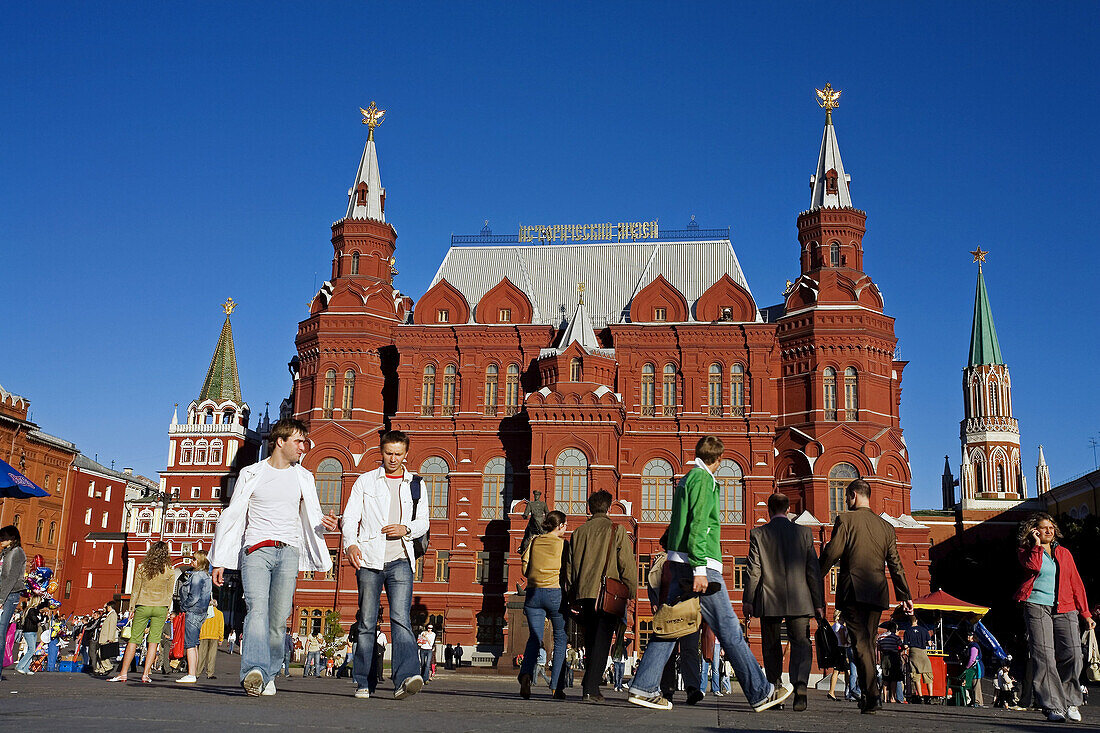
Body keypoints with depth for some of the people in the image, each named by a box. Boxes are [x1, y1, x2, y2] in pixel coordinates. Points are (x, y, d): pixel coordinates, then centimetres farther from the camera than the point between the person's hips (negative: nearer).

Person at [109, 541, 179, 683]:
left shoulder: (142, 567, -2)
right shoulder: (170, 570, -3)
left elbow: (135, 590, 2)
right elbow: (169, 593, 3)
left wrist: (132, 607, 11)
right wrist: (167, 610, 11)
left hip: (143, 606, 0)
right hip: (161, 608, 0)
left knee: (133, 640, 5)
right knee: (153, 640, 3)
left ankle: (123, 673, 5)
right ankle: (145, 674, 1)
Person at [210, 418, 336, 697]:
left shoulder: (303, 478, 16)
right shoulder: (251, 474, 9)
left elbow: (311, 519, 21)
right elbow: (232, 516, 10)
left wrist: (324, 523, -4)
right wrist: (220, 561, 6)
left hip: (288, 552, 2)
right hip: (256, 550, -2)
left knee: (278, 619, -3)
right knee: (257, 609, -21)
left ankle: (269, 675, 9)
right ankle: (254, 671, -34)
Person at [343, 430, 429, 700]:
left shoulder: (415, 485, 14)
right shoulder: (365, 481, 10)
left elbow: (423, 522, 14)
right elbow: (351, 516, 4)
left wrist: (406, 529, -8)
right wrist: (351, 543, -15)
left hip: (400, 560, 0)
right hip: (369, 559, 0)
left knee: (401, 618, -15)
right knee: (367, 623, 4)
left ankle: (405, 678, -26)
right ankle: (364, 682, 15)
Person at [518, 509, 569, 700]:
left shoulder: (534, 541, 10)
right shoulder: (563, 544, 0)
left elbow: (525, 570, 7)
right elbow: (567, 572, -3)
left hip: (533, 592, 3)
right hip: (556, 593, -3)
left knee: (534, 638, 6)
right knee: (561, 639, 10)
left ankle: (526, 674, -21)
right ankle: (556, 687, 6)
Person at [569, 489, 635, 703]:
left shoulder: (579, 532, 11)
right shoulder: (616, 531, 0)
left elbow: (570, 567, 13)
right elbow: (628, 565, -4)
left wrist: (574, 596, 19)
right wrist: (630, 595, 3)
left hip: (584, 592, 4)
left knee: (590, 642, 15)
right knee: (602, 642, -3)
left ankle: (592, 686, 17)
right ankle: (590, 688, -11)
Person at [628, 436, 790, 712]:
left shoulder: (685, 479, 20)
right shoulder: (703, 479, -8)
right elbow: (697, 525, -18)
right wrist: (699, 569, -21)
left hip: (679, 563, 9)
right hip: (700, 564, -9)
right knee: (729, 629, -3)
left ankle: (644, 687, 5)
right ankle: (760, 692, 5)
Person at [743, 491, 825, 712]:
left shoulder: (758, 534, -2)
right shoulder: (804, 533, 2)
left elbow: (753, 571, -4)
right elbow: (813, 571, 2)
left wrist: (748, 600, 3)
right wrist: (818, 603, 6)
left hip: (769, 602, 0)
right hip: (799, 601, 0)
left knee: (772, 649, 12)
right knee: (801, 644, 4)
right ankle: (800, 684, -19)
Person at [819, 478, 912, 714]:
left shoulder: (845, 519, -3)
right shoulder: (886, 526, 12)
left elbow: (831, 553, -11)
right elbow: (895, 564, 13)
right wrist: (905, 595, 18)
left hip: (852, 590, -5)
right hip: (877, 592, 5)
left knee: (861, 643, -5)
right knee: (869, 642, 15)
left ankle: (872, 695, -14)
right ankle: (869, 694, 19)